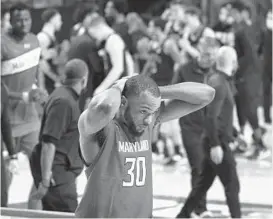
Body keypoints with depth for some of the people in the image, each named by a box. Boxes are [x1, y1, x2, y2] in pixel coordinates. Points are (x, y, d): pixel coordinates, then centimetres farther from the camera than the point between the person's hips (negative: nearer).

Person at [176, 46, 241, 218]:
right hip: (218, 142, -10)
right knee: (232, 185, -3)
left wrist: (234, 133, 25)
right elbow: (212, 117, -24)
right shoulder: (219, 84, -18)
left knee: (204, 183, 15)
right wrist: (215, 144, -25)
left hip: (217, 141, 10)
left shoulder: (217, 79, 11)